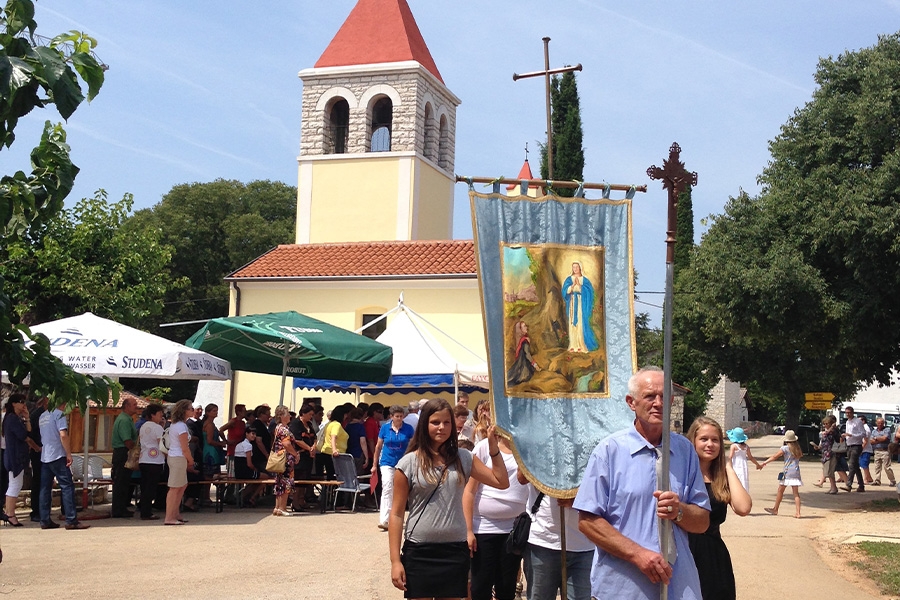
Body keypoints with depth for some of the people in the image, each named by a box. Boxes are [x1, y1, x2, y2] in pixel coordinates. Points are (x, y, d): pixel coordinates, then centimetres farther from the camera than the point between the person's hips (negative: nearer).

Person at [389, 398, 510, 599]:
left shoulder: (463, 458, 5)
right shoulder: (408, 463, -4)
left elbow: (502, 482, 6)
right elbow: (397, 514, -3)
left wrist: (493, 447, -1)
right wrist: (395, 560, -8)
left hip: (456, 550, 3)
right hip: (419, 552, -3)